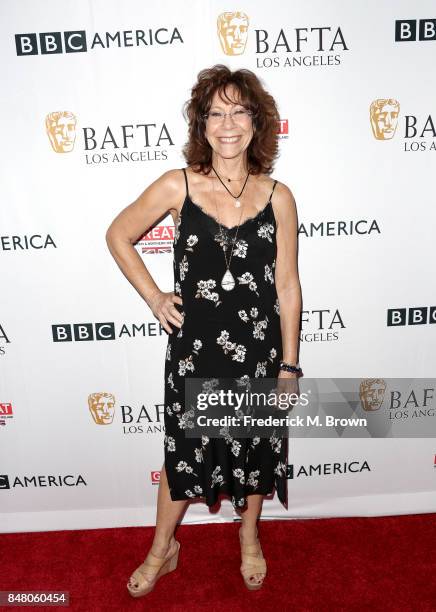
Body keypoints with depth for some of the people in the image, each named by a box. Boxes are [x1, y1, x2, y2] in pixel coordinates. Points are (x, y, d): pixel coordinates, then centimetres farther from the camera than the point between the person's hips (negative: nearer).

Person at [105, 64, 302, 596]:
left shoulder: (277, 197, -4)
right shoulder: (177, 186, -7)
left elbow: (287, 285, -1)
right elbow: (118, 235, 5)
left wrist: (289, 364, 0)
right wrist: (153, 297, -3)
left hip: (258, 348, 1)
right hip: (193, 347, -1)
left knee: (256, 447, 19)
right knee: (183, 449, 17)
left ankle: (250, 538, 50)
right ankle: (162, 550, 44)